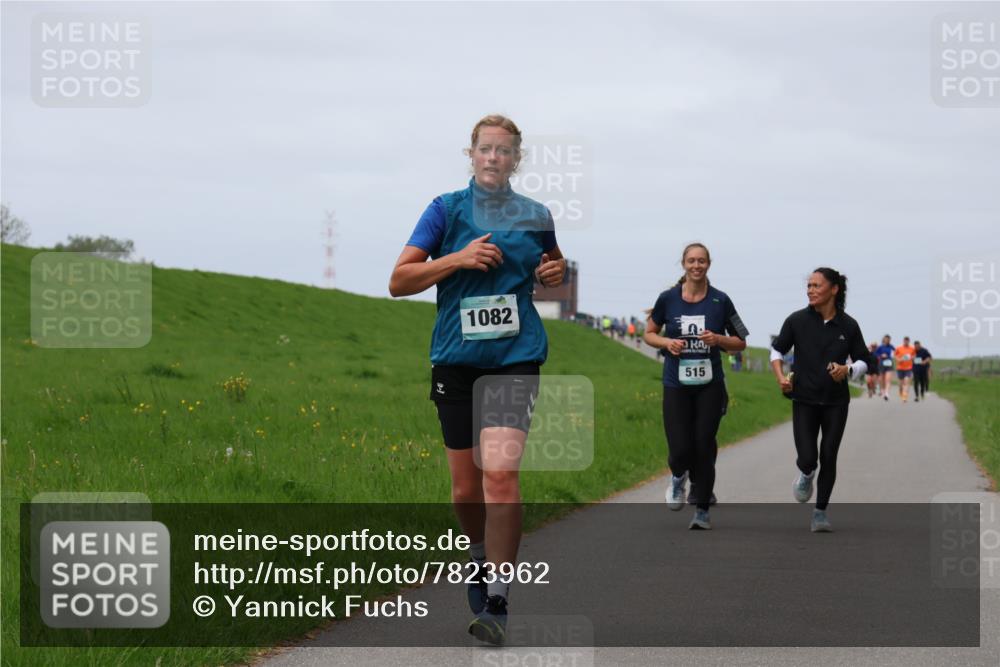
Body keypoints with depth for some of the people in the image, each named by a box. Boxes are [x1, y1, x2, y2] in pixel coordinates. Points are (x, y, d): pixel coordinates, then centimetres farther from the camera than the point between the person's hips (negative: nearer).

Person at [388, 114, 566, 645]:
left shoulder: (535, 215, 9)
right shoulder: (446, 209, 4)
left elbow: (553, 264, 28)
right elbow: (398, 282, 0)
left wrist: (556, 271, 4)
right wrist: (459, 259, -13)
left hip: (515, 358, -1)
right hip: (455, 358, 1)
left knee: (500, 473, -19)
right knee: (466, 488, 6)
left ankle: (496, 603, -16)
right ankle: (481, 555, 38)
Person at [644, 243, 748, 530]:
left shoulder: (720, 301, -1)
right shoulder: (668, 299, -1)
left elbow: (740, 342, 7)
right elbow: (649, 333, 12)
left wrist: (718, 339, -12)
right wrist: (667, 343, -8)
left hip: (709, 385, 0)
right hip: (676, 385, 0)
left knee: (704, 447, -2)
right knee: (681, 449, -8)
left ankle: (702, 511, 12)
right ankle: (678, 477, 29)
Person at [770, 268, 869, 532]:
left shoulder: (848, 326, -3)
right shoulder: (797, 320, -5)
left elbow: (863, 361, 5)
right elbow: (777, 349, 8)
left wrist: (847, 370, -16)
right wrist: (780, 377, -9)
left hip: (836, 402, 1)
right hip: (804, 400, -1)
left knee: (828, 458, 1)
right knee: (807, 459, -10)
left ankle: (820, 512, 17)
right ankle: (806, 476, 28)